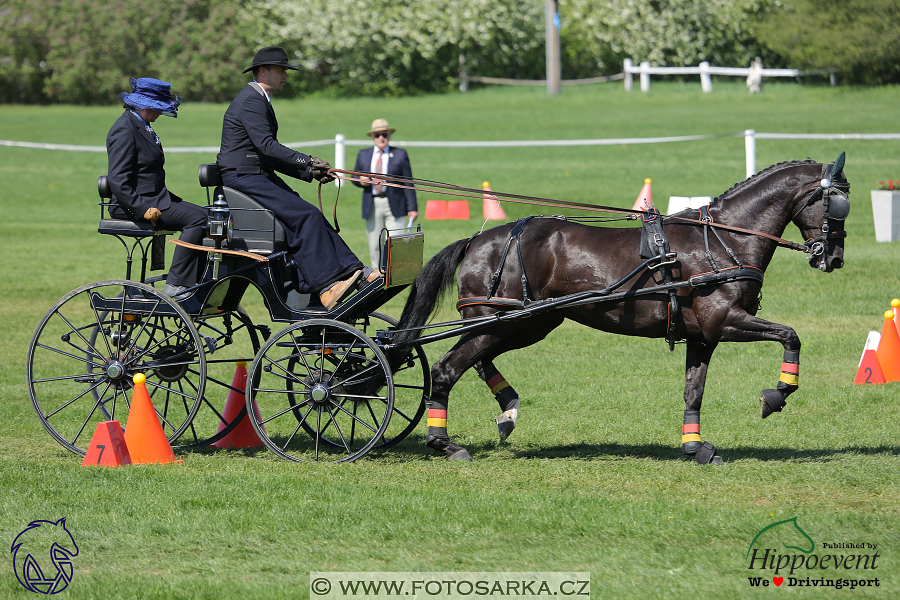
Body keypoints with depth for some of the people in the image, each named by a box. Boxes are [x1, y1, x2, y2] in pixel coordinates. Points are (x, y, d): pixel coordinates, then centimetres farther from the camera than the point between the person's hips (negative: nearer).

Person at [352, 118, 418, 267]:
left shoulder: (400, 154, 5)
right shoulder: (363, 155, 14)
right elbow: (355, 178, 19)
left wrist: (412, 208, -5)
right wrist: (361, 181, -7)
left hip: (394, 206, -3)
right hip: (372, 207, 3)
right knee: (374, 247, 4)